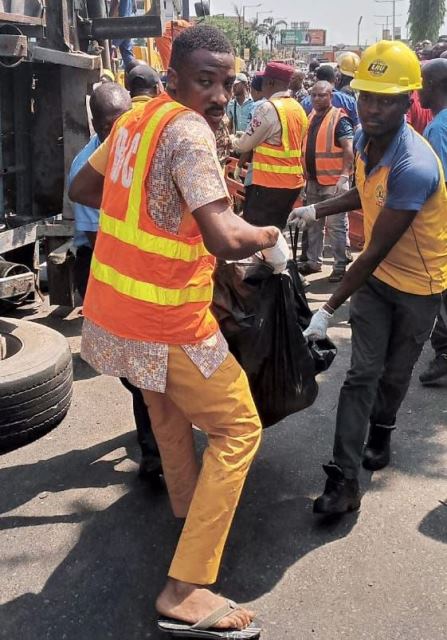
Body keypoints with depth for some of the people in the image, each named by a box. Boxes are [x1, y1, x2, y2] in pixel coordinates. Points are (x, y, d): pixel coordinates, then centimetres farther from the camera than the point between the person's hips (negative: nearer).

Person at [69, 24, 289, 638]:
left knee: (165, 401, 32)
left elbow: (81, 188, 21)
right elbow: (225, 238, -29)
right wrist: (270, 235, -9)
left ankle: (186, 498, 55)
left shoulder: (134, 118, 8)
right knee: (239, 430, 3)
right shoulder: (188, 130, -18)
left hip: (113, 310, 9)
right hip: (165, 323, -9)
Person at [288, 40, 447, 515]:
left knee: (395, 372, 13)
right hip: (375, 275, 5)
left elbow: (376, 252, -30)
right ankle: (344, 478, 1)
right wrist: (317, 210, 6)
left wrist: (328, 309, -27)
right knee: (362, 373, -1)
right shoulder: (364, 140, -7)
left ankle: (380, 431, 44)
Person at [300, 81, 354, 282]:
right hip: (313, 180, 8)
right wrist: (306, 174, 14)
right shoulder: (311, 117, 13)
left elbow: (349, 149, -17)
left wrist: (344, 176, -27)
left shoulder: (339, 119, -11)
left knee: (335, 226, -3)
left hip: (334, 181, -8)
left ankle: (340, 266, 5)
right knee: (313, 223, 15)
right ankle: (313, 261, 26)